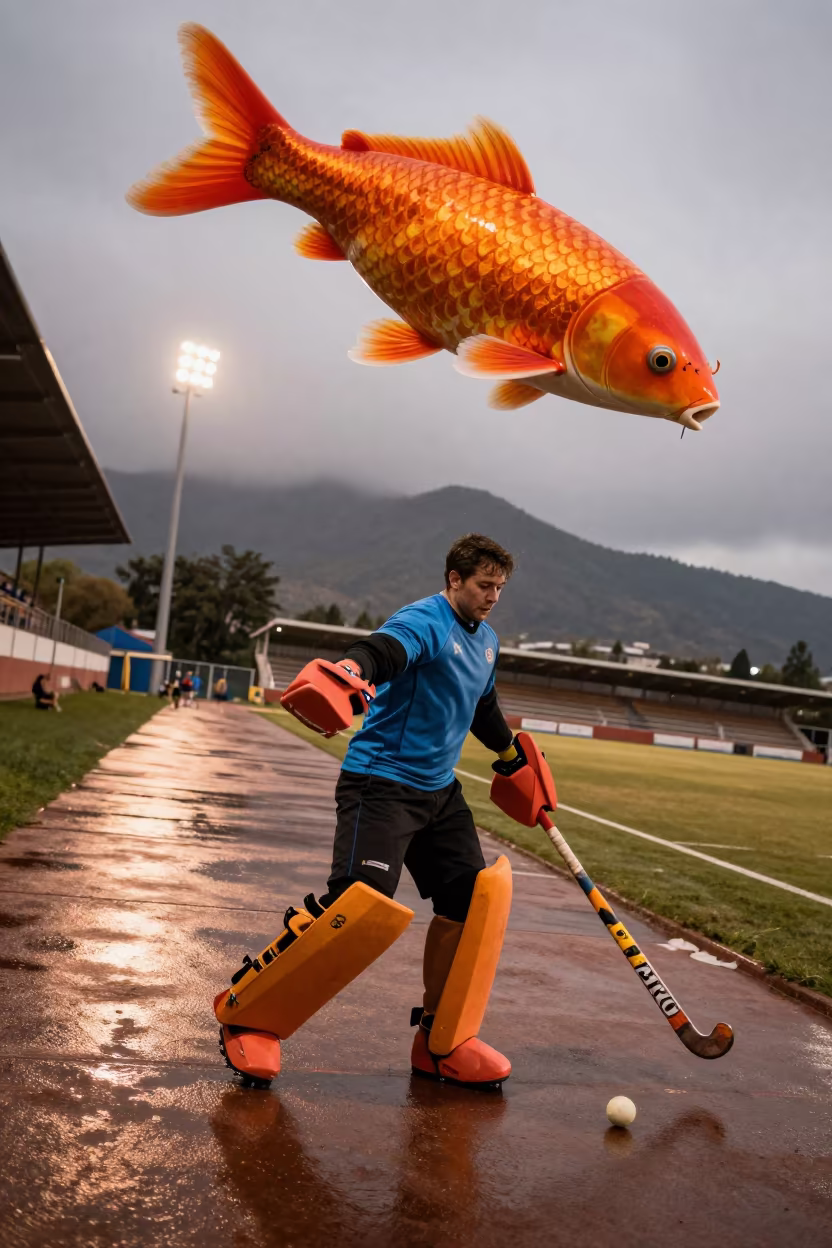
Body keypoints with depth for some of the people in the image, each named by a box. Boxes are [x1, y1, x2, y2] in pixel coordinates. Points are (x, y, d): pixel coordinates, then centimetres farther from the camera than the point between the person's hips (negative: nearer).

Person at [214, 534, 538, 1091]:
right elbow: (383, 649, -37)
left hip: (439, 789, 9)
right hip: (380, 780, -9)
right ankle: (246, 1013, -2)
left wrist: (513, 754, 42)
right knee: (358, 902, -20)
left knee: (472, 898, 3)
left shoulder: (487, 640, 15)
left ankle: (442, 1042, 18)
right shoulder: (424, 622, -13)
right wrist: (351, 670, -58)